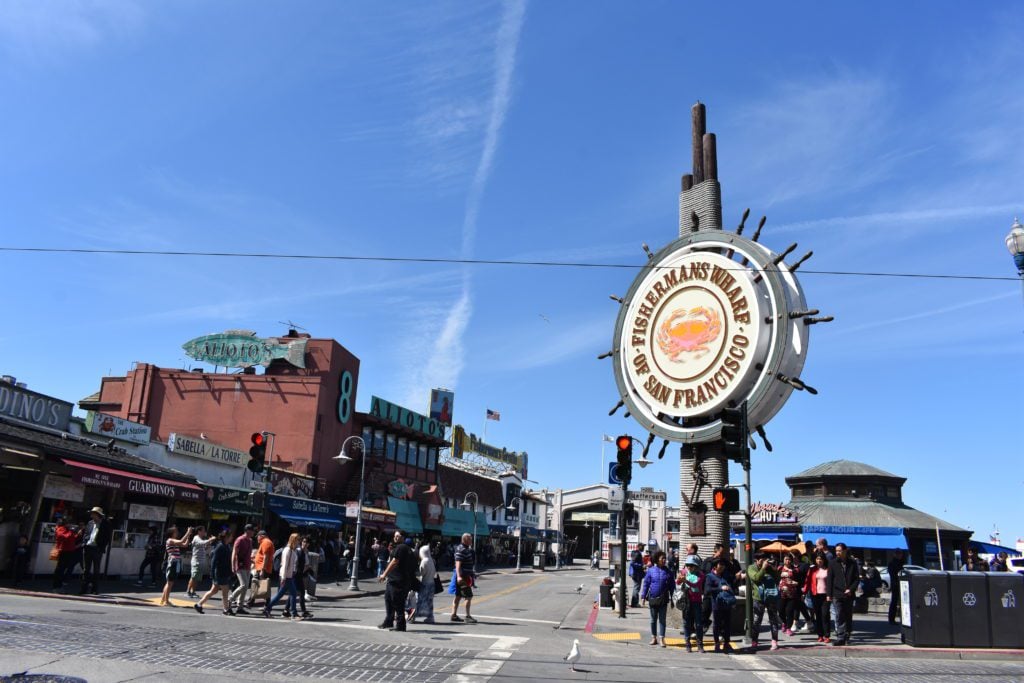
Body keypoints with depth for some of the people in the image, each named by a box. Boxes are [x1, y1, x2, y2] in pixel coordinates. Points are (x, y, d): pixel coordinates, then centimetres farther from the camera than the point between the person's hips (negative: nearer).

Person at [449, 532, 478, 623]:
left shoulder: (467, 549, 16)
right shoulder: (461, 550, -16)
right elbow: (458, 564, -23)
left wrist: (473, 574, 28)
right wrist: (459, 576, -31)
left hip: (467, 576, 10)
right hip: (463, 576, -10)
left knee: (458, 596, 13)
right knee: (469, 596, -10)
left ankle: (454, 615, 18)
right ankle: (467, 616, -7)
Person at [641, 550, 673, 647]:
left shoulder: (667, 571, 0)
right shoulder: (651, 570, -3)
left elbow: (672, 585, 5)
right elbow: (645, 583, 0)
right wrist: (643, 596, -3)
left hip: (663, 599, 0)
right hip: (653, 598, 0)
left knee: (662, 619, 2)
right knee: (653, 619, 12)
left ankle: (662, 639, 8)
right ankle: (654, 638, 23)